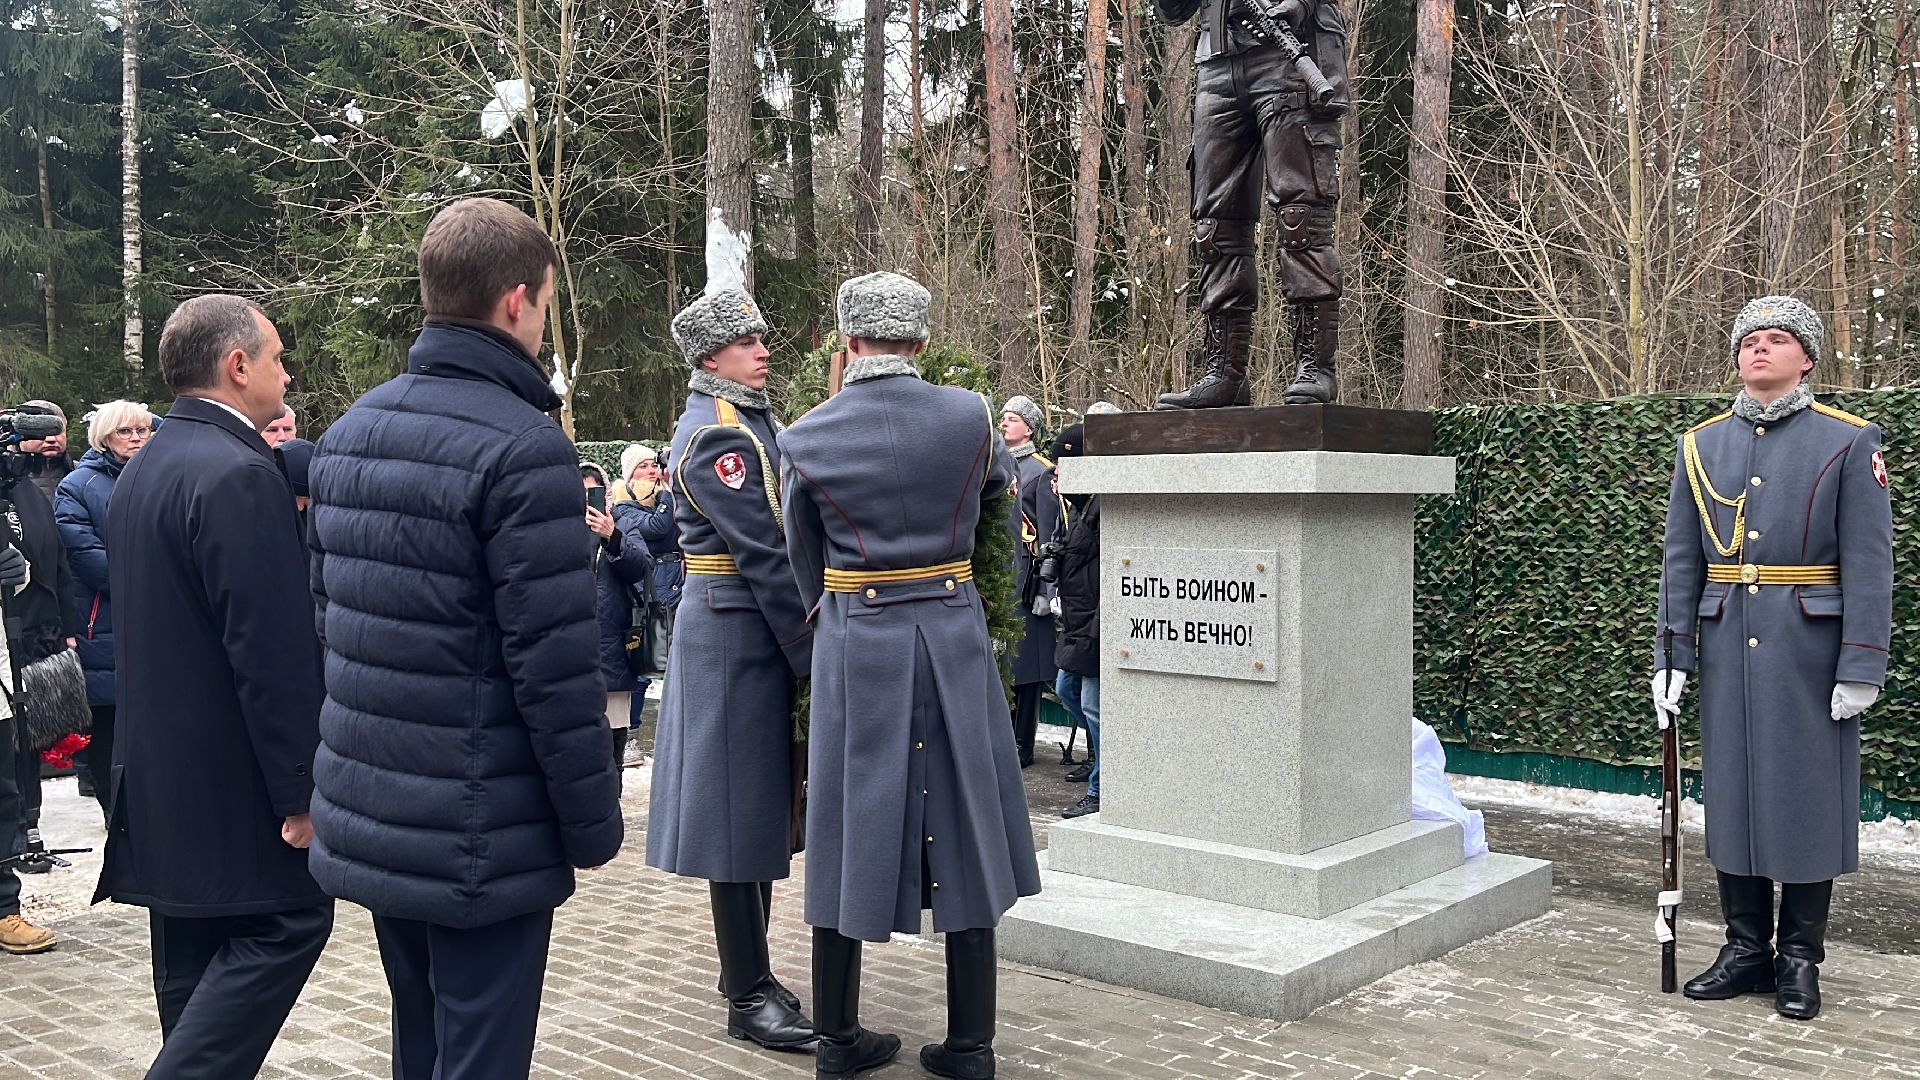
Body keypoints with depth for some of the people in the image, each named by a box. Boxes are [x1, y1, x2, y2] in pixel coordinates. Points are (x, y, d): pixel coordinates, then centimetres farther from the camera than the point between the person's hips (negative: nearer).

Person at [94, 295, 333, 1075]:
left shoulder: (143, 468, 11)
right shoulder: (239, 474, -19)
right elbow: (273, 652, -22)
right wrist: (302, 791, -19)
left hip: (160, 768, 10)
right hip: (233, 775, -10)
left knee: (195, 955, 15)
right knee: (289, 920, -1)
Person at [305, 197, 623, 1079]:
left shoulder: (347, 433, 7)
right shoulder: (522, 449, -19)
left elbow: (328, 615, 14)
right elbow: (554, 666, -21)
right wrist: (594, 823, -10)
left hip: (366, 813, 8)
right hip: (481, 837, -8)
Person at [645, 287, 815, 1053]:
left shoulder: (756, 419, 15)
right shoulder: (714, 436, -15)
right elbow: (765, 555, -19)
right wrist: (812, 657, -18)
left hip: (762, 632, 9)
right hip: (733, 632, -9)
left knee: (763, 800, 15)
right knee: (738, 804, -2)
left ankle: (745, 968, 27)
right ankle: (749, 997, 6)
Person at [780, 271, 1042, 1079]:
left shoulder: (808, 438, -4)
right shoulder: (969, 415, -5)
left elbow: (805, 564, 5)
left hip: (853, 643, 0)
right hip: (952, 636, 0)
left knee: (851, 829, 10)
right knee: (962, 829, 9)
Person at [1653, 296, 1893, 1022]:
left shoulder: (1849, 442, -3)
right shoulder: (1700, 446, 7)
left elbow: (1869, 564, -7)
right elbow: (1681, 561, 8)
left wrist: (1861, 668, -12)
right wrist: (1671, 656, 2)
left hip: (1810, 652, -3)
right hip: (1728, 648, 3)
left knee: (1809, 795, 3)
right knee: (1731, 791, 8)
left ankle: (1801, 959, 16)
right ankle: (1746, 947, 20)